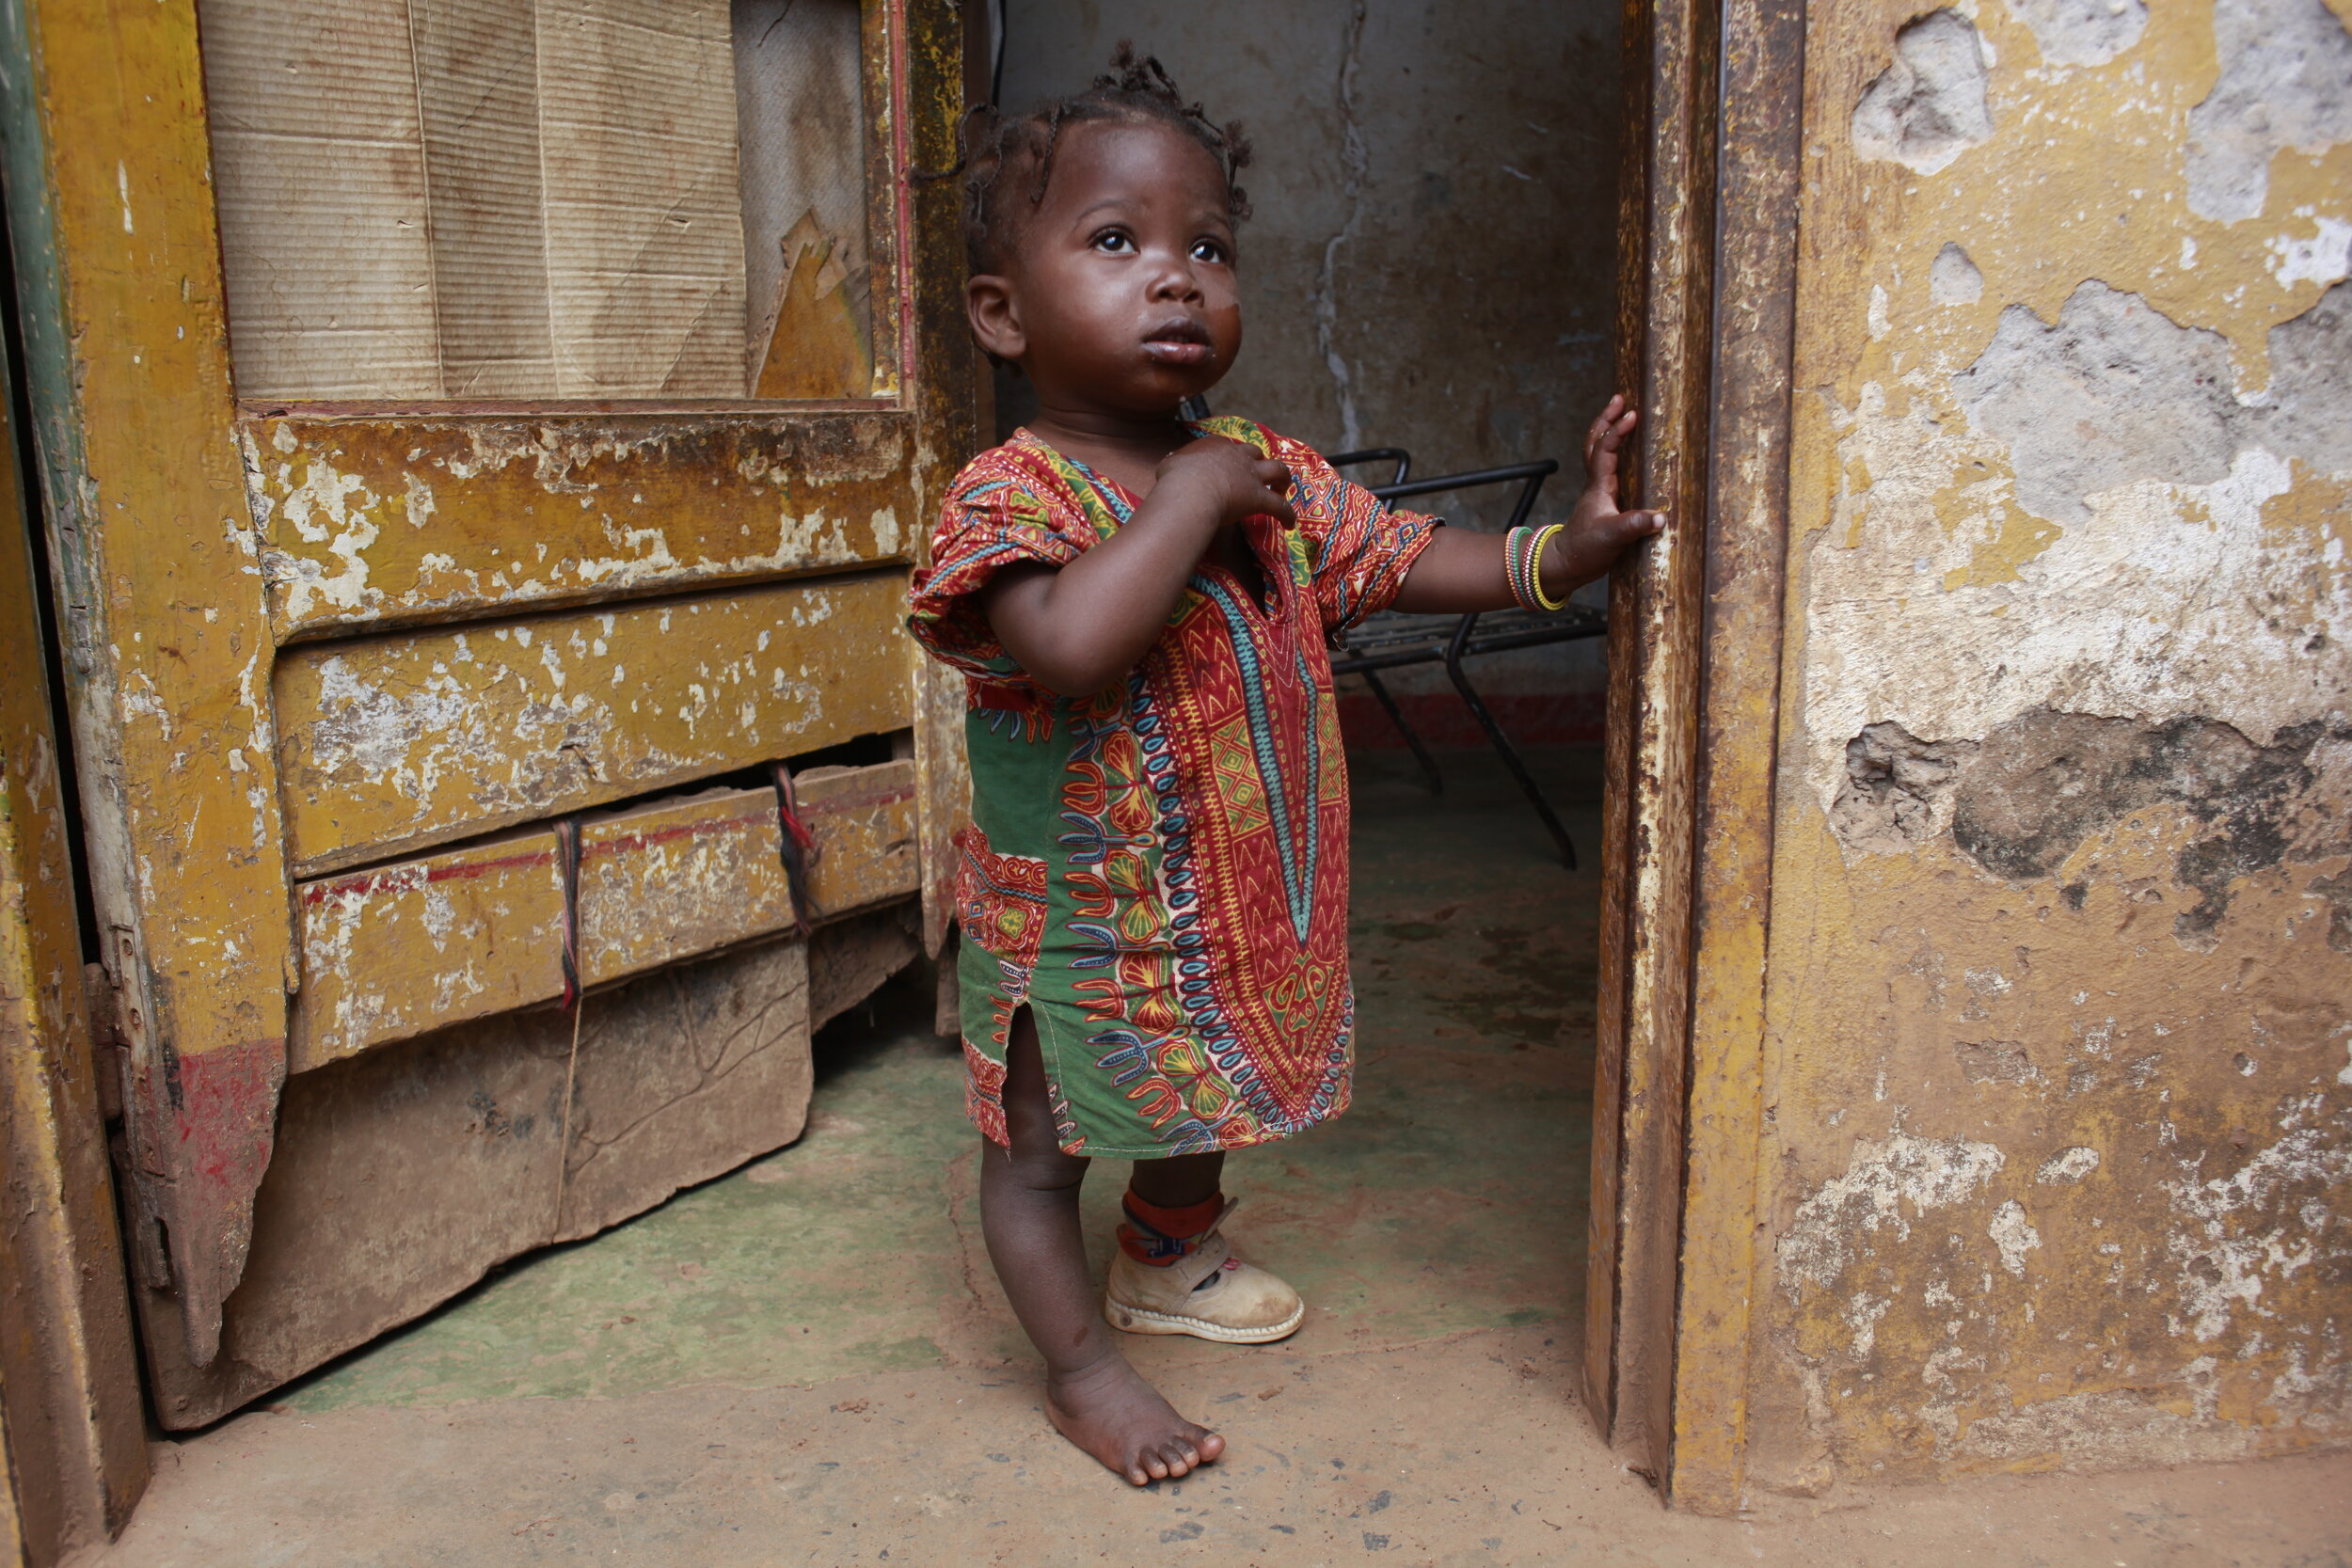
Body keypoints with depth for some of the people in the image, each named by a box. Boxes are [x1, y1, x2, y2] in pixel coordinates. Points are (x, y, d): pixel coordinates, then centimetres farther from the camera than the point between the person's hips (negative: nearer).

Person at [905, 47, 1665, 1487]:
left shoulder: (1267, 472, -2)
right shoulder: (1013, 493, -24)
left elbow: (1405, 560, 4)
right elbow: (1073, 647, -43)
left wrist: (1561, 551, -10)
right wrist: (1190, 495, -34)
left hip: (1238, 906, 7)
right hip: (1075, 918, -6)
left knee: (1201, 1100, 29)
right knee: (1042, 1145, 12)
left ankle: (1169, 1259, 56)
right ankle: (1083, 1360, 34)